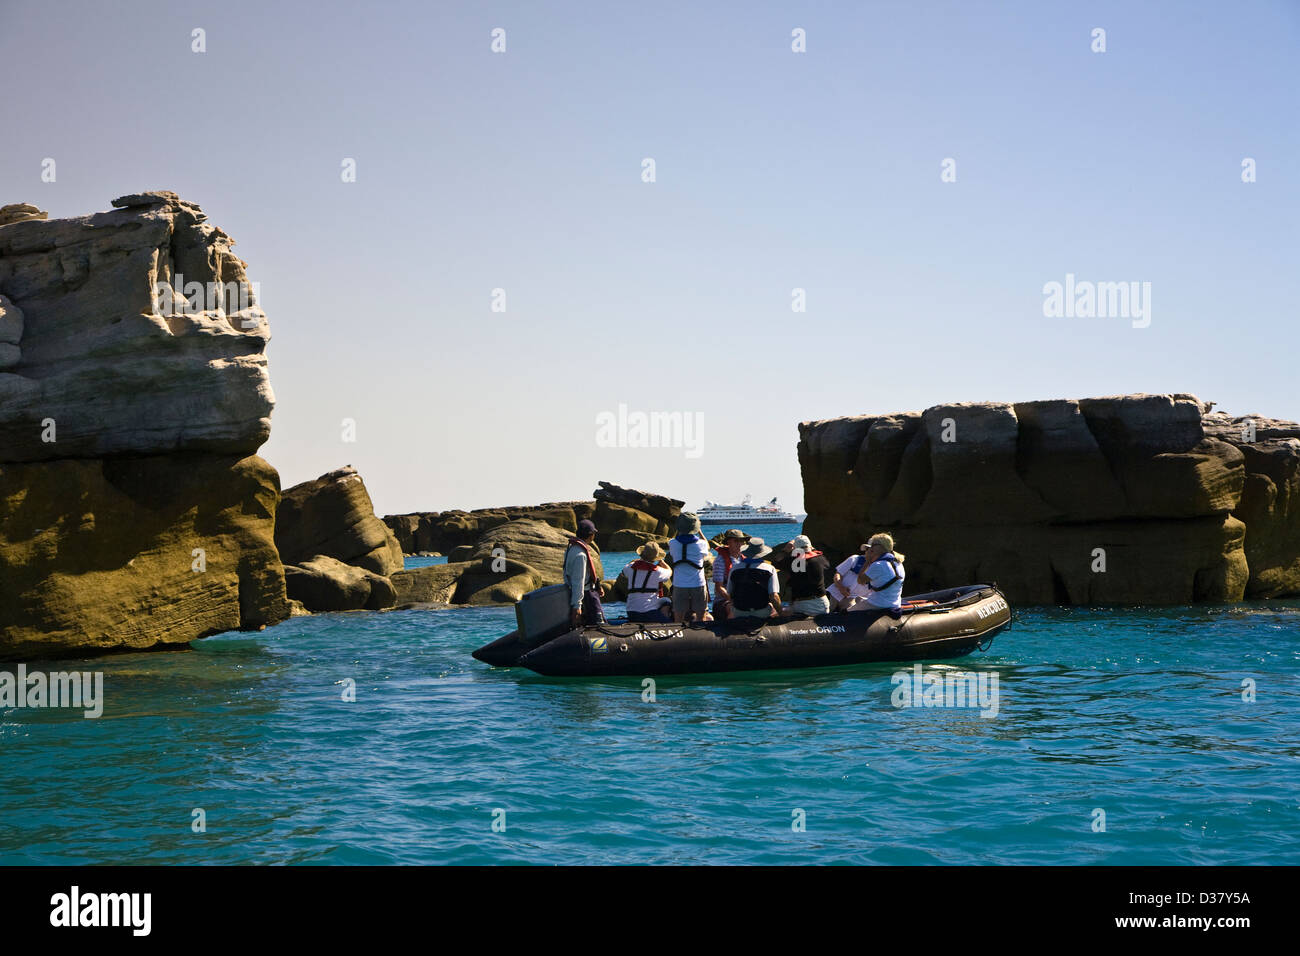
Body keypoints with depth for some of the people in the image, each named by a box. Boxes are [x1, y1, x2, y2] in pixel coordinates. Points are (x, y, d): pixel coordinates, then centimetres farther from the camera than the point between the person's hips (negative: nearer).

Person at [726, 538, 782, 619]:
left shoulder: (735, 568, 1)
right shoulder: (770, 569, -7)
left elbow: (729, 593, 9)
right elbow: (774, 596, -15)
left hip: (739, 615, 2)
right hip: (762, 614, -2)